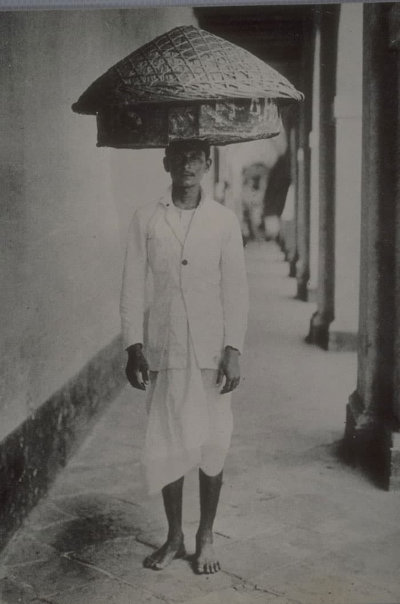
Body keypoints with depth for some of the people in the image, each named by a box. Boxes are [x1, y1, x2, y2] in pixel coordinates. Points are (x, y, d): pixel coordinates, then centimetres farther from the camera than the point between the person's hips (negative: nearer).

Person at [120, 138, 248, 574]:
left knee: (212, 444, 5)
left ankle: (205, 537, 23)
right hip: (163, 350, 0)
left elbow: (235, 288, 0)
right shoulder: (146, 218, 2)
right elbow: (133, 285, 1)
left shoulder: (223, 220, 2)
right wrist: (133, 345, -5)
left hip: (211, 351, 0)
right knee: (167, 445, 8)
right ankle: (174, 537, 25)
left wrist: (233, 349, -6)